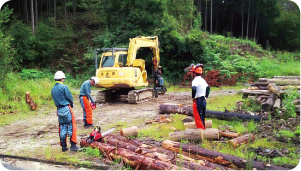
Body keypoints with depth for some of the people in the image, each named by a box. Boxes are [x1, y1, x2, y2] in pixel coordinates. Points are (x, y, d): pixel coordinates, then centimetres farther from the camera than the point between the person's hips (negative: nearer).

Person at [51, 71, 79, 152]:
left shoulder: (53, 89, 10)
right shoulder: (64, 87, -11)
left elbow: (55, 99, 12)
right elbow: (70, 98, -10)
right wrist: (71, 104, 8)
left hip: (59, 110, 7)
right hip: (66, 109, -7)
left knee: (62, 128, 12)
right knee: (71, 126, -1)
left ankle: (63, 146, 16)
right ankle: (73, 145, -3)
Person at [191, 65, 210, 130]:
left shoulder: (195, 80, -15)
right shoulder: (203, 80, 12)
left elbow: (194, 89, -32)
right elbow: (208, 88, 23)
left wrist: (193, 97, -18)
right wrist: (206, 96, 20)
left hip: (197, 101, -9)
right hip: (203, 100, 9)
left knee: (198, 117, -3)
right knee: (202, 117, 17)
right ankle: (204, 129, 24)